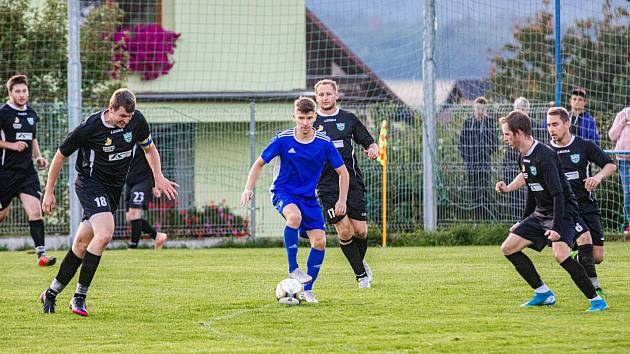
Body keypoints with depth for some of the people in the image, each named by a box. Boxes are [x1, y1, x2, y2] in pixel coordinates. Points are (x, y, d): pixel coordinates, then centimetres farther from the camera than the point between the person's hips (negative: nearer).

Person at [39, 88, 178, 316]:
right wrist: (49, 192, -1)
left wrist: (159, 178, 4)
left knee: (82, 243, 9)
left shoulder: (136, 121, -6)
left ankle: (52, 293, 21)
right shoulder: (89, 128, -19)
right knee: (104, 234, -25)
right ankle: (80, 296, -18)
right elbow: (60, 156, -5)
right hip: (90, 184, -6)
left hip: (114, 188, 6)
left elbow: (149, 148, 15)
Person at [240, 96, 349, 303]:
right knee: (294, 216, -37)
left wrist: (342, 200, -6)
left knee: (319, 242, -11)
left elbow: (342, 172, 4)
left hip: (309, 197, 3)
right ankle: (292, 269, -25)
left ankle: (307, 289, 7)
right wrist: (249, 188, -12)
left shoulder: (324, 143, -7)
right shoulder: (283, 140, -11)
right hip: (283, 192, -3)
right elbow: (259, 164, 0)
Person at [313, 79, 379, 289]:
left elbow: (368, 142, 13)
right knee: (345, 231, -11)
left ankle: (360, 261, 28)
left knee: (360, 231, -3)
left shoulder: (349, 119, 9)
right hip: (327, 186, -2)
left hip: (352, 182, 2)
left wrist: (373, 149, -9)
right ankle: (361, 273, 5)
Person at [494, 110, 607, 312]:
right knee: (508, 248, 4)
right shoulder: (524, 158, 8)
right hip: (540, 213, 10)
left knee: (560, 254, -30)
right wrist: (524, 223, 25)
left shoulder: (544, 156, -21)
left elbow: (558, 194, -25)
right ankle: (543, 294, 11)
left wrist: (556, 227, -30)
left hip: (563, 212, -10)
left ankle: (596, 300, -20)